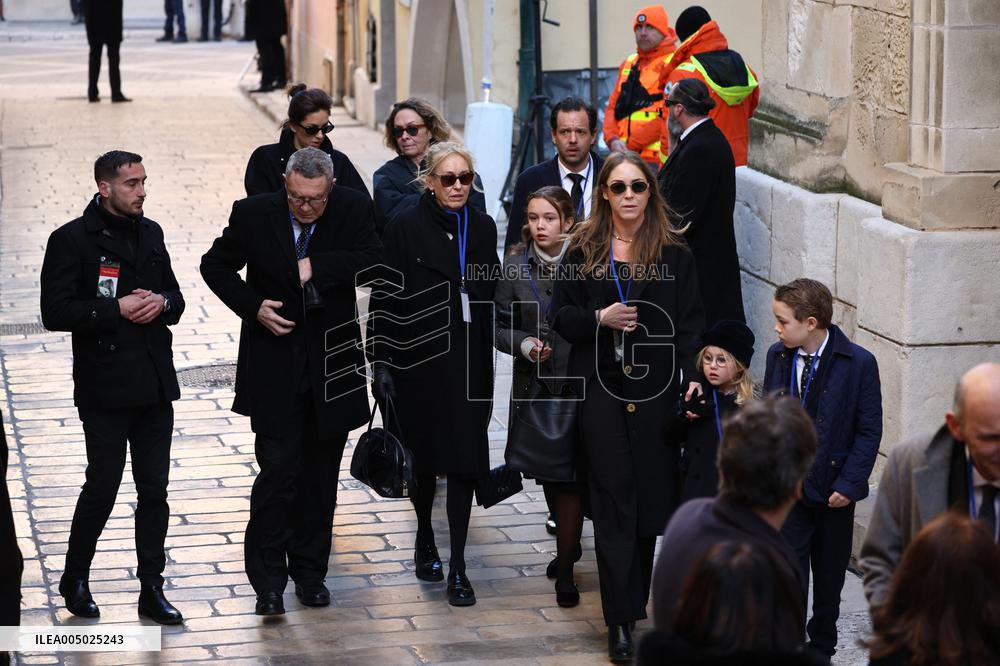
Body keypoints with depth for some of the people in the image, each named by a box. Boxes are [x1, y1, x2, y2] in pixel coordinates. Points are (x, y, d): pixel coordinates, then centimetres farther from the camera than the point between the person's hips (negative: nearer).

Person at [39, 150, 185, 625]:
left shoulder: (150, 234, 12)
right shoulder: (71, 240, -7)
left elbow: (175, 299, 18)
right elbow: (55, 313, -12)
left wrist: (161, 302, -5)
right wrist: (116, 309, -18)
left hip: (155, 385, 5)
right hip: (105, 387, -5)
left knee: (154, 489, 6)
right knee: (102, 486, -1)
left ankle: (151, 590, 13)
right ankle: (74, 580, 19)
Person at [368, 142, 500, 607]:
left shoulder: (483, 228, 6)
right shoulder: (405, 229, -6)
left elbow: (491, 298, 12)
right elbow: (384, 300, -6)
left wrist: (488, 367, 9)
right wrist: (382, 364, -11)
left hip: (468, 361, 2)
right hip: (420, 359, -2)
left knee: (464, 460, -4)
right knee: (424, 456, 11)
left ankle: (457, 568, -2)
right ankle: (425, 541, 35)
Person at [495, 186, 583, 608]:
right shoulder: (516, 266, 2)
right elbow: (500, 326, 5)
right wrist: (525, 344, -12)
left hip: (577, 383, -3)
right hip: (535, 384, 3)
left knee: (568, 475, -5)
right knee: (548, 474, 14)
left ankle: (565, 572, 3)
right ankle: (568, 544, 37)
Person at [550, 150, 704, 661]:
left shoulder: (673, 252, 3)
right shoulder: (584, 250, 6)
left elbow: (691, 325, 2)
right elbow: (560, 316, 7)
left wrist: (688, 380, -10)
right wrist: (599, 318, -12)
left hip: (655, 389, 0)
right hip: (601, 389, 0)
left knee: (651, 496, 5)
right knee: (614, 501, -4)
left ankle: (632, 604, 22)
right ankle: (621, 621, -4)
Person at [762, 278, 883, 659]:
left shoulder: (859, 363, -12)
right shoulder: (777, 356, -1)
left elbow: (869, 431, -9)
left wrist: (849, 484, -14)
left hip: (834, 489, -1)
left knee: (830, 576, 14)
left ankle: (822, 647, 32)